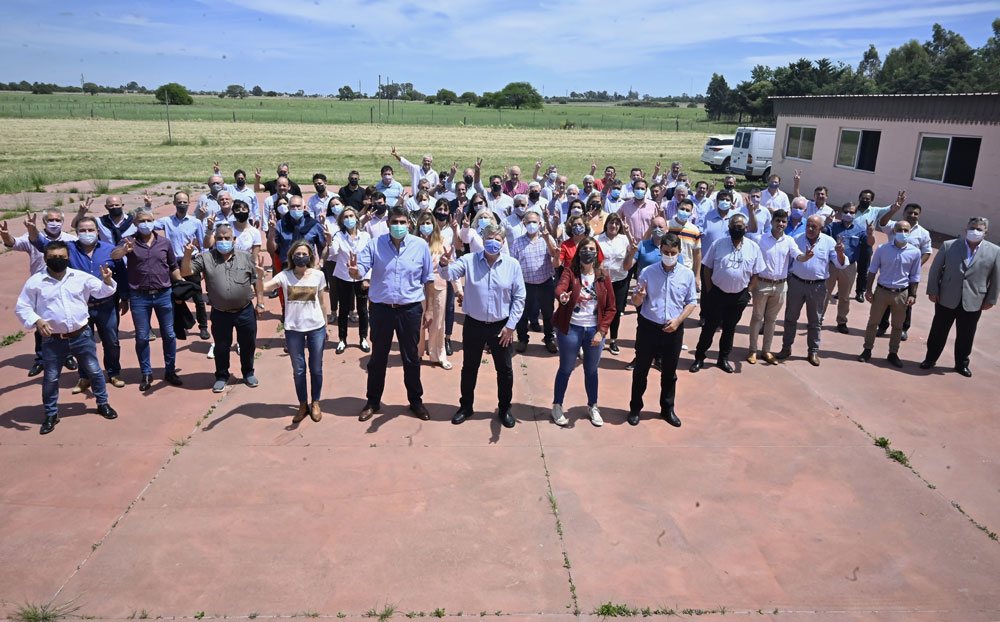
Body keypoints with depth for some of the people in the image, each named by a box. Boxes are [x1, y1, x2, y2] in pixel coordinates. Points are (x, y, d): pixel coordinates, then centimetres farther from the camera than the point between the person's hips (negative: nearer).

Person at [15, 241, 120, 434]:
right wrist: (37, 321, -19)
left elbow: (101, 291, 6)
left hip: (81, 335, 1)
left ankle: (103, 404, 29)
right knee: (51, 377, 7)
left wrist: (107, 280, -16)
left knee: (94, 371, 10)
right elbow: (22, 307, -1)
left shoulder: (81, 277, 1)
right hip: (52, 340, -1)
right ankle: (51, 414, 24)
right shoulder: (35, 281, -4)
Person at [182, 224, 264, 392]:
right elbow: (185, 272, -10)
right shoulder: (206, 258, -2)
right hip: (220, 313, 0)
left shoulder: (246, 257, 0)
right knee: (221, 347, 12)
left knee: (248, 344, 13)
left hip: (245, 311, 1)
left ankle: (248, 373, 34)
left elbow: (256, 281, 4)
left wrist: (260, 303, 1)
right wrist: (187, 255, -26)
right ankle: (222, 376, 31)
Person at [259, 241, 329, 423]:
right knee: (298, 370, 11)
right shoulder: (285, 276, -4)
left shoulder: (318, 275, -1)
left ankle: (315, 403, 28)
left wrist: (326, 326, 9)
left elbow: (322, 302, 6)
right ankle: (303, 405, 26)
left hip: (316, 327, 0)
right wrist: (260, 277, -39)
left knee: (316, 368, 11)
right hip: (293, 329, 0)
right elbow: (264, 288, -18)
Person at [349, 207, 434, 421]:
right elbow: (359, 272, -11)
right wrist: (354, 270, -36)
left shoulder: (421, 246, -4)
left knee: (411, 358, 13)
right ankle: (373, 402, 30)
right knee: (378, 358, 13)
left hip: (410, 310, 0)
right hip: (381, 309, 0)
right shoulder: (374, 244, -5)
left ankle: (415, 400, 31)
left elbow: (427, 279, 3)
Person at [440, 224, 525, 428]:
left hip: (502, 327, 0)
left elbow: (519, 298, -1)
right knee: (469, 368, 14)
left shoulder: (512, 265, -4)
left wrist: (511, 325, -5)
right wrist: (444, 264, -43)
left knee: (505, 370, 11)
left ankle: (505, 409, 30)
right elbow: (450, 274, -19)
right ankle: (466, 407, 32)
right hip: (474, 325, 0)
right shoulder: (469, 260, -4)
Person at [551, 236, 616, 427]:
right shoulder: (570, 272, -6)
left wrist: (601, 331, -7)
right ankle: (557, 407, 27)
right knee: (566, 369, 10)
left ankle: (592, 407, 36)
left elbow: (610, 308, 2)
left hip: (595, 330, 3)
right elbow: (560, 287, -28)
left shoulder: (603, 277, 0)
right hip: (570, 329, -2)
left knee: (591, 370, 17)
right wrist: (562, 296, -52)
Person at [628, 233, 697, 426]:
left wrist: (678, 320, -10)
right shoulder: (647, 272, -6)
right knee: (641, 369, 8)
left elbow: (692, 301, 5)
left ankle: (667, 409, 31)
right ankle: (635, 408, 23)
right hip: (648, 327, -1)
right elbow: (636, 303, -3)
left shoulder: (687, 274, -2)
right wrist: (639, 295, -28)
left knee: (669, 372, 14)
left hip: (674, 329, 1)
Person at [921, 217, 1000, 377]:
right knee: (938, 332, 10)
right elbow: (935, 269, 2)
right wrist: (933, 291, -2)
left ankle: (962, 364, 28)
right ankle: (930, 359, 25)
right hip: (946, 299, 0)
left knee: (965, 336, 11)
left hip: (973, 303, 0)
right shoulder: (949, 246, -3)